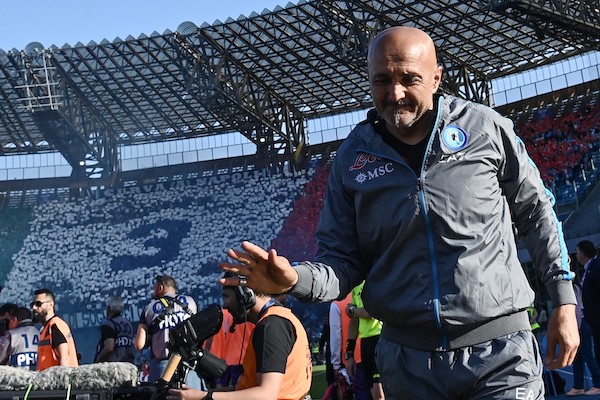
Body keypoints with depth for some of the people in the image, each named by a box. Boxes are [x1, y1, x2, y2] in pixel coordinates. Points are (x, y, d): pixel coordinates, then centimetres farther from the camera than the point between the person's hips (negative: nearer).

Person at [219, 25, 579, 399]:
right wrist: (295, 278, -17)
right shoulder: (354, 157, 1)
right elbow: (344, 260, 4)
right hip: (407, 359, 2)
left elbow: (536, 213, 8)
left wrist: (564, 299, 4)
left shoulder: (484, 127, -3)